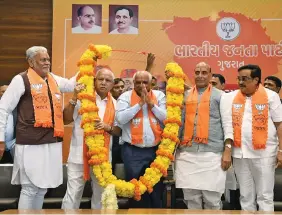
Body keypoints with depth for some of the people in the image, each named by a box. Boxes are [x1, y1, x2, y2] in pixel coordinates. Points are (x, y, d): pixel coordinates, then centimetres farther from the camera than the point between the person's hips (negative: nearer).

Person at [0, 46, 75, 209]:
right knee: (29, 188, -1)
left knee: (42, 188, 14)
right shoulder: (21, 80, -3)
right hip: (31, 144, -6)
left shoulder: (54, 79, 15)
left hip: (52, 143, 6)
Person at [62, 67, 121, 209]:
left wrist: (107, 127, -12)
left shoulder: (114, 104, 8)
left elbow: (118, 131, 9)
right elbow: (66, 120, -7)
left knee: (100, 195, 14)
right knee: (73, 194, 1)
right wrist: (74, 98, -16)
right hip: (79, 155, -3)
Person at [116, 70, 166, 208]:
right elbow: (120, 118, -13)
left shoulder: (159, 96, 8)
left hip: (155, 149, 2)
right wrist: (140, 103, -12)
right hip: (132, 151, -2)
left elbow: (166, 118, -2)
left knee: (156, 189, 12)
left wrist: (151, 103, -9)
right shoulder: (125, 96, 1)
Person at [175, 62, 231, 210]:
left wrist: (227, 151, -5)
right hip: (187, 153, 3)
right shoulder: (185, 96, 15)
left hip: (212, 153, -3)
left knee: (212, 199, 2)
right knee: (191, 198, 8)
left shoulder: (220, 96, 6)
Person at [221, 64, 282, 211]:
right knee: (246, 196, 13)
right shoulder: (230, 97, 6)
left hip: (264, 153, -3)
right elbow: (227, 125, 7)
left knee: (265, 196, 4)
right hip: (239, 153, 3)